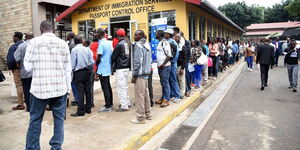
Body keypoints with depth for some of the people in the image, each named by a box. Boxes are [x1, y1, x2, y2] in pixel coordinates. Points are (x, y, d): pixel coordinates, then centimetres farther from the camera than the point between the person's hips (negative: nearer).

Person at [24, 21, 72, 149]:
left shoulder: (34, 42, -3)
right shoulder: (63, 43, 2)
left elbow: (28, 66, -3)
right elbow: (68, 68, 4)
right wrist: (68, 86, 13)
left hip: (40, 87, -1)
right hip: (60, 88, 2)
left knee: (35, 119, 10)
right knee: (59, 118, 10)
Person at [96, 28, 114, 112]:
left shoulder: (101, 44, -16)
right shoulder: (109, 43, 8)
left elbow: (98, 58, -17)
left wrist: (96, 65, 1)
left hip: (102, 70, -8)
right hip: (108, 68, 8)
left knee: (105, 88, -2)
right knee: (108, 87, 16)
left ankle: (107, 107, 5)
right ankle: (111, 104, 24)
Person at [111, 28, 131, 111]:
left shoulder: (119, 45, -16)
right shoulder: (127, 44, 7)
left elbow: (113, 57, -10)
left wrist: (113, 65, 7)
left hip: (120, 69, -8)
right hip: (126, 67, 8)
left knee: (121, 87, -1)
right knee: (124, 86, 19)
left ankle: (124, 106, 4)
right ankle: (127, 102, 29)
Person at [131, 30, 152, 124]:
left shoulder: (138, 45, -13)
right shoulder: (147, 45, 13)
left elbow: (137, 61, -18)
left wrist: (134, 75, -13)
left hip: (140, 74, -9)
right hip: (146, 73, 9)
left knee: (139, 96, -3)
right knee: (146, 94, 15)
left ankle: (140, 118, 4)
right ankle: (148, 114, 25)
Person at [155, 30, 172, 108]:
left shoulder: (165, 43, -14)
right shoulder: (159, 43, 14)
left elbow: (169, 55, -18)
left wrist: (163, 64, -20)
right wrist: (159, 64, 14)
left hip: (165, 66, -9)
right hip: (160, 66, 9)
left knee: (165, 83, -2)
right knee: (162, 83, 15)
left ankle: (166, 100, 7)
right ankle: (163, 98, 25)